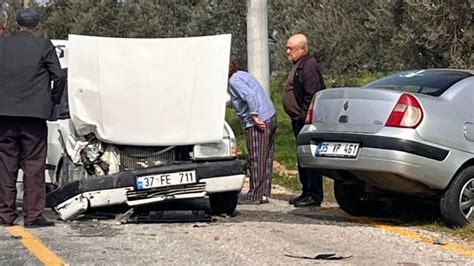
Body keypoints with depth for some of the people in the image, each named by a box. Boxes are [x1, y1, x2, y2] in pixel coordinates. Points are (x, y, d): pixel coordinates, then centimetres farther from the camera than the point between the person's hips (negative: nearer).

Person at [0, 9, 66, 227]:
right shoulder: (44, 46, -1)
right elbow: (59, 76, -5)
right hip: (34, 115, -2)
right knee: (34, 166, 1)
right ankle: (33, 215, -1)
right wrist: (53, 101, 10)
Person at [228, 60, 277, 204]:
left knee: (256, 161, -6)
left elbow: (249, 95, -23)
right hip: (270, 118, 10)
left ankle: (255, 196, -3)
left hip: (258, 123, -10)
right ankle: (264, 194, 14)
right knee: (266, 160, 11)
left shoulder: (234, 80, -9)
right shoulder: (242, 75, 21)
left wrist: (255, 116, -23)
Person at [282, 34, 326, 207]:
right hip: (299, 120, 11)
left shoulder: (308, 66, -15)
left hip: (305, 120, -11)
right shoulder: (299, 65, 19)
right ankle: (307, 193, 22)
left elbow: (313, 94, -22)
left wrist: (306, 117, -23)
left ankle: (314, 196, -9)